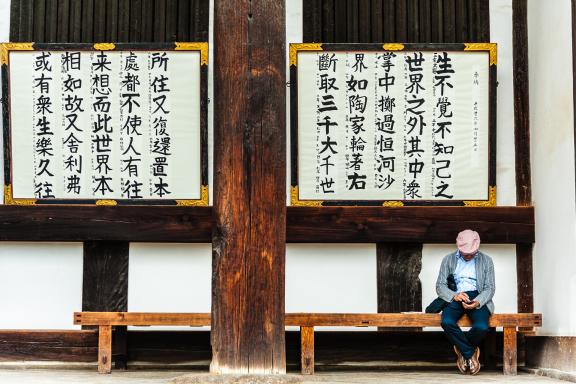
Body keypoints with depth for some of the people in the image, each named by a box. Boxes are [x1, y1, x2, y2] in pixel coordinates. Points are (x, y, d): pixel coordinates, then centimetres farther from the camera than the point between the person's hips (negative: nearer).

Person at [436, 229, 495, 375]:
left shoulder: (486, 260, 12)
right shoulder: (448, 259, 13)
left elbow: (490, 288, 6)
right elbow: (440, 286, 7)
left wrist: (478, 302, -16)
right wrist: (454, 296, -15)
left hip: (477, 298, 0)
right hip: (455, 298, 1)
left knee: (481, 327, -33)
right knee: (447, 322, -34)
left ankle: (462, 349, 1)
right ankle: (470, 354, -13)